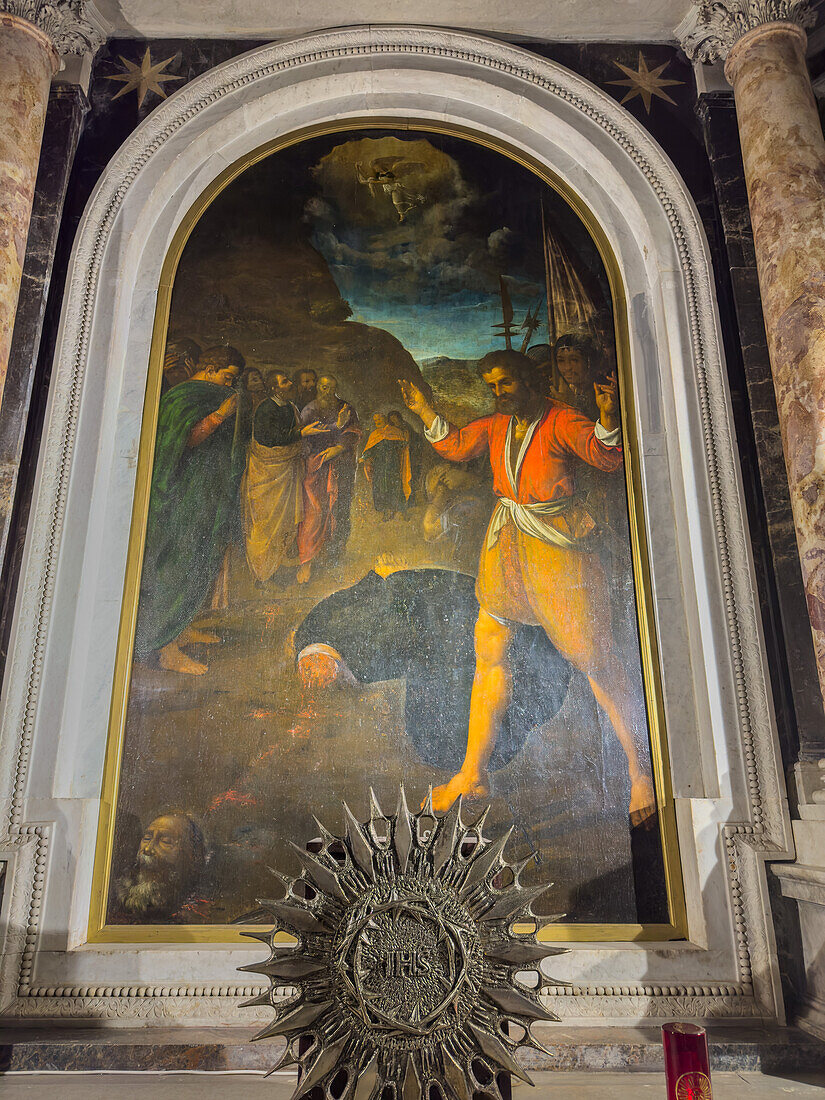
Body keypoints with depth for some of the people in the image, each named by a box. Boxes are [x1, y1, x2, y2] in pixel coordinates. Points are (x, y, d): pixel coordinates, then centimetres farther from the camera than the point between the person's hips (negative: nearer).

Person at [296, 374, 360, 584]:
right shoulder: (309, 410, 2)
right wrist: (336, 426, -18)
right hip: (316, 465, -2)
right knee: (315, 510, -10)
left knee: (338, 508, 2)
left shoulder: (346, 409, 9)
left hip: (341, 465, 3)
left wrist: (339, 448, -16)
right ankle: (306, 561, -6)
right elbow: (310, 437, -11)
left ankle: (333, 552, 18)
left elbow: (354, 435, 1)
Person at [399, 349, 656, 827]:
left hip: (557, 545, -6)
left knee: (594, 658, -7)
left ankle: (642, 773, 7)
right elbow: (456, 445, 20)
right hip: (506, 544, 7)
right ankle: (472, 773, 18)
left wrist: (607, 418, -36)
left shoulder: (561, 421, -7)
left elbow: (607, 456, -18)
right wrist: (424, 410, 11)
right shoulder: (497, 425, 11)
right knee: (489, 653, 7)